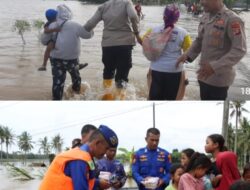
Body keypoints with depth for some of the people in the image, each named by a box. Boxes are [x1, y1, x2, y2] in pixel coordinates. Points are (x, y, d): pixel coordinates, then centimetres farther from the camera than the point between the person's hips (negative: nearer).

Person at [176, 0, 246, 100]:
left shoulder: (232, 20, -17)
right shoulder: (205, 17, 7)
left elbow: (239, 50, -22)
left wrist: (215, 67, -29)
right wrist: (188, 55, 1)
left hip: (219, 77, -8)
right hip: (204, 75, 8)